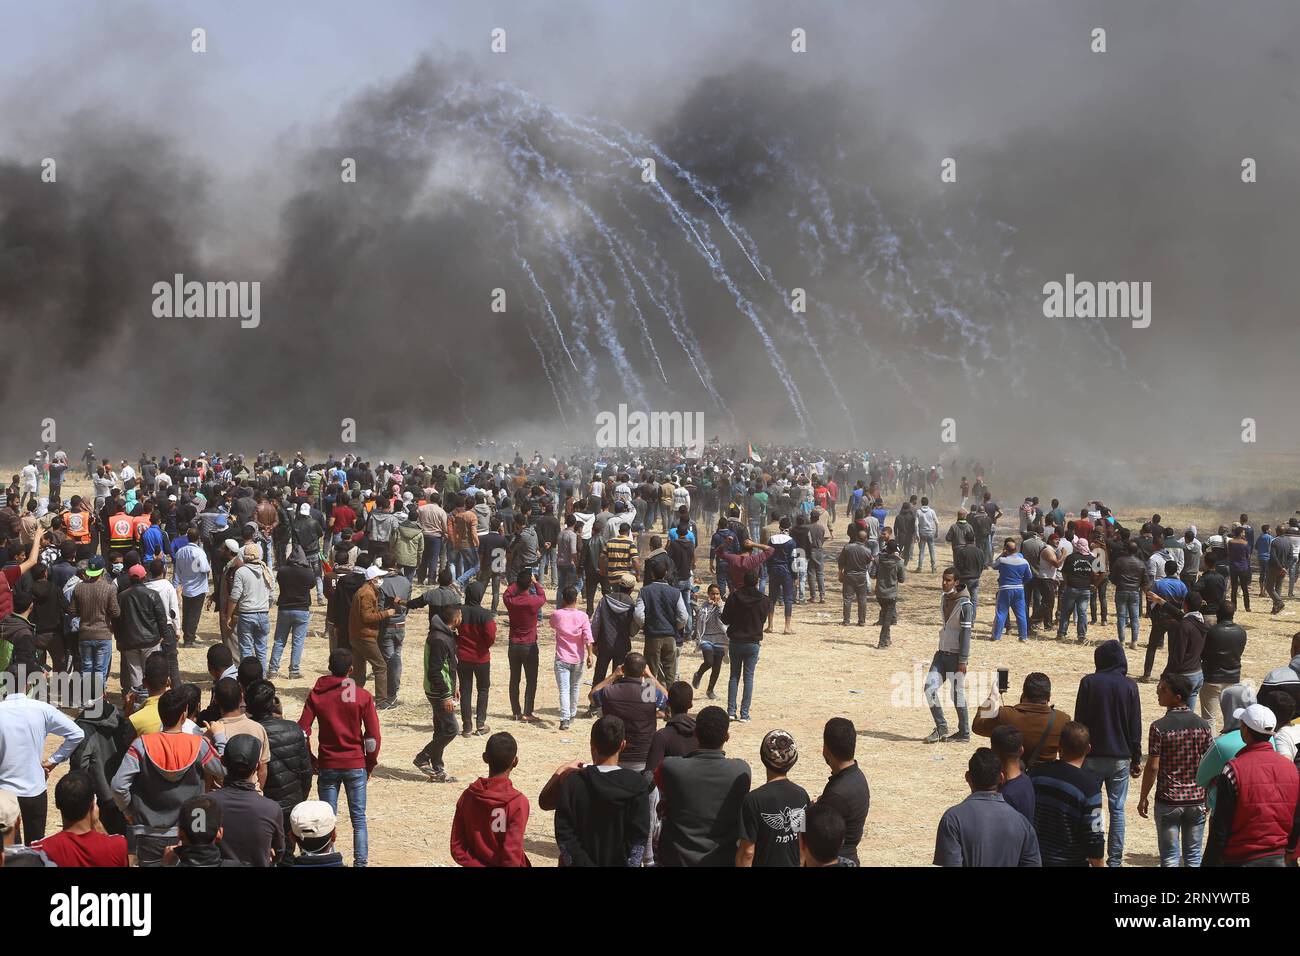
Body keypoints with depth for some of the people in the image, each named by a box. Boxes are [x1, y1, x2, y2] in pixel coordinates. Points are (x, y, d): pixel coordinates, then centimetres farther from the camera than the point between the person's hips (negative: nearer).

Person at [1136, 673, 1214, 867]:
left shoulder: (1159, 727, -14)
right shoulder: (1203, 725, -3)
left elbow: (1153, 767, -12)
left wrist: (1143, 797, 0)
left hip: (1168, 800, -3)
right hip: (1196, 799, 3)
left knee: (1170, 856, 7)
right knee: (1193, 854, 12)